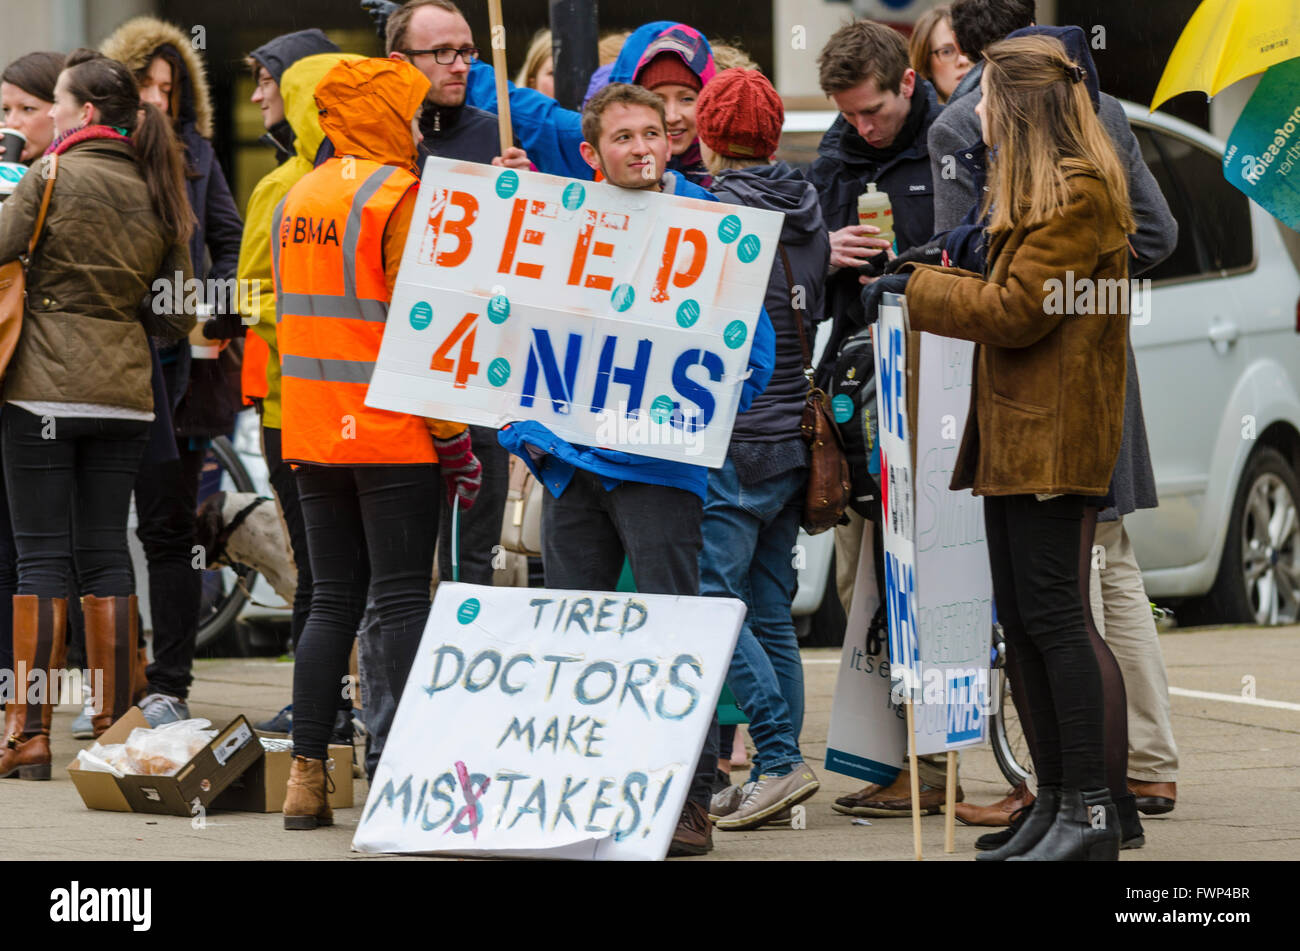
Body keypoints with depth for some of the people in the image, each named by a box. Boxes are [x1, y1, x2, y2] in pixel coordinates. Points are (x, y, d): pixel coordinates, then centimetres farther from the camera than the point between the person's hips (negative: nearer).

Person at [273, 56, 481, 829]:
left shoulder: (297, 199, 12)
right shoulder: (396, 195, -10)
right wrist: (454, 438, -10)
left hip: (312, 436, 6)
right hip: (393, 436, -6)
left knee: (334, 600, 10)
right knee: (404, 600, -5)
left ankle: (307, 777, 7)